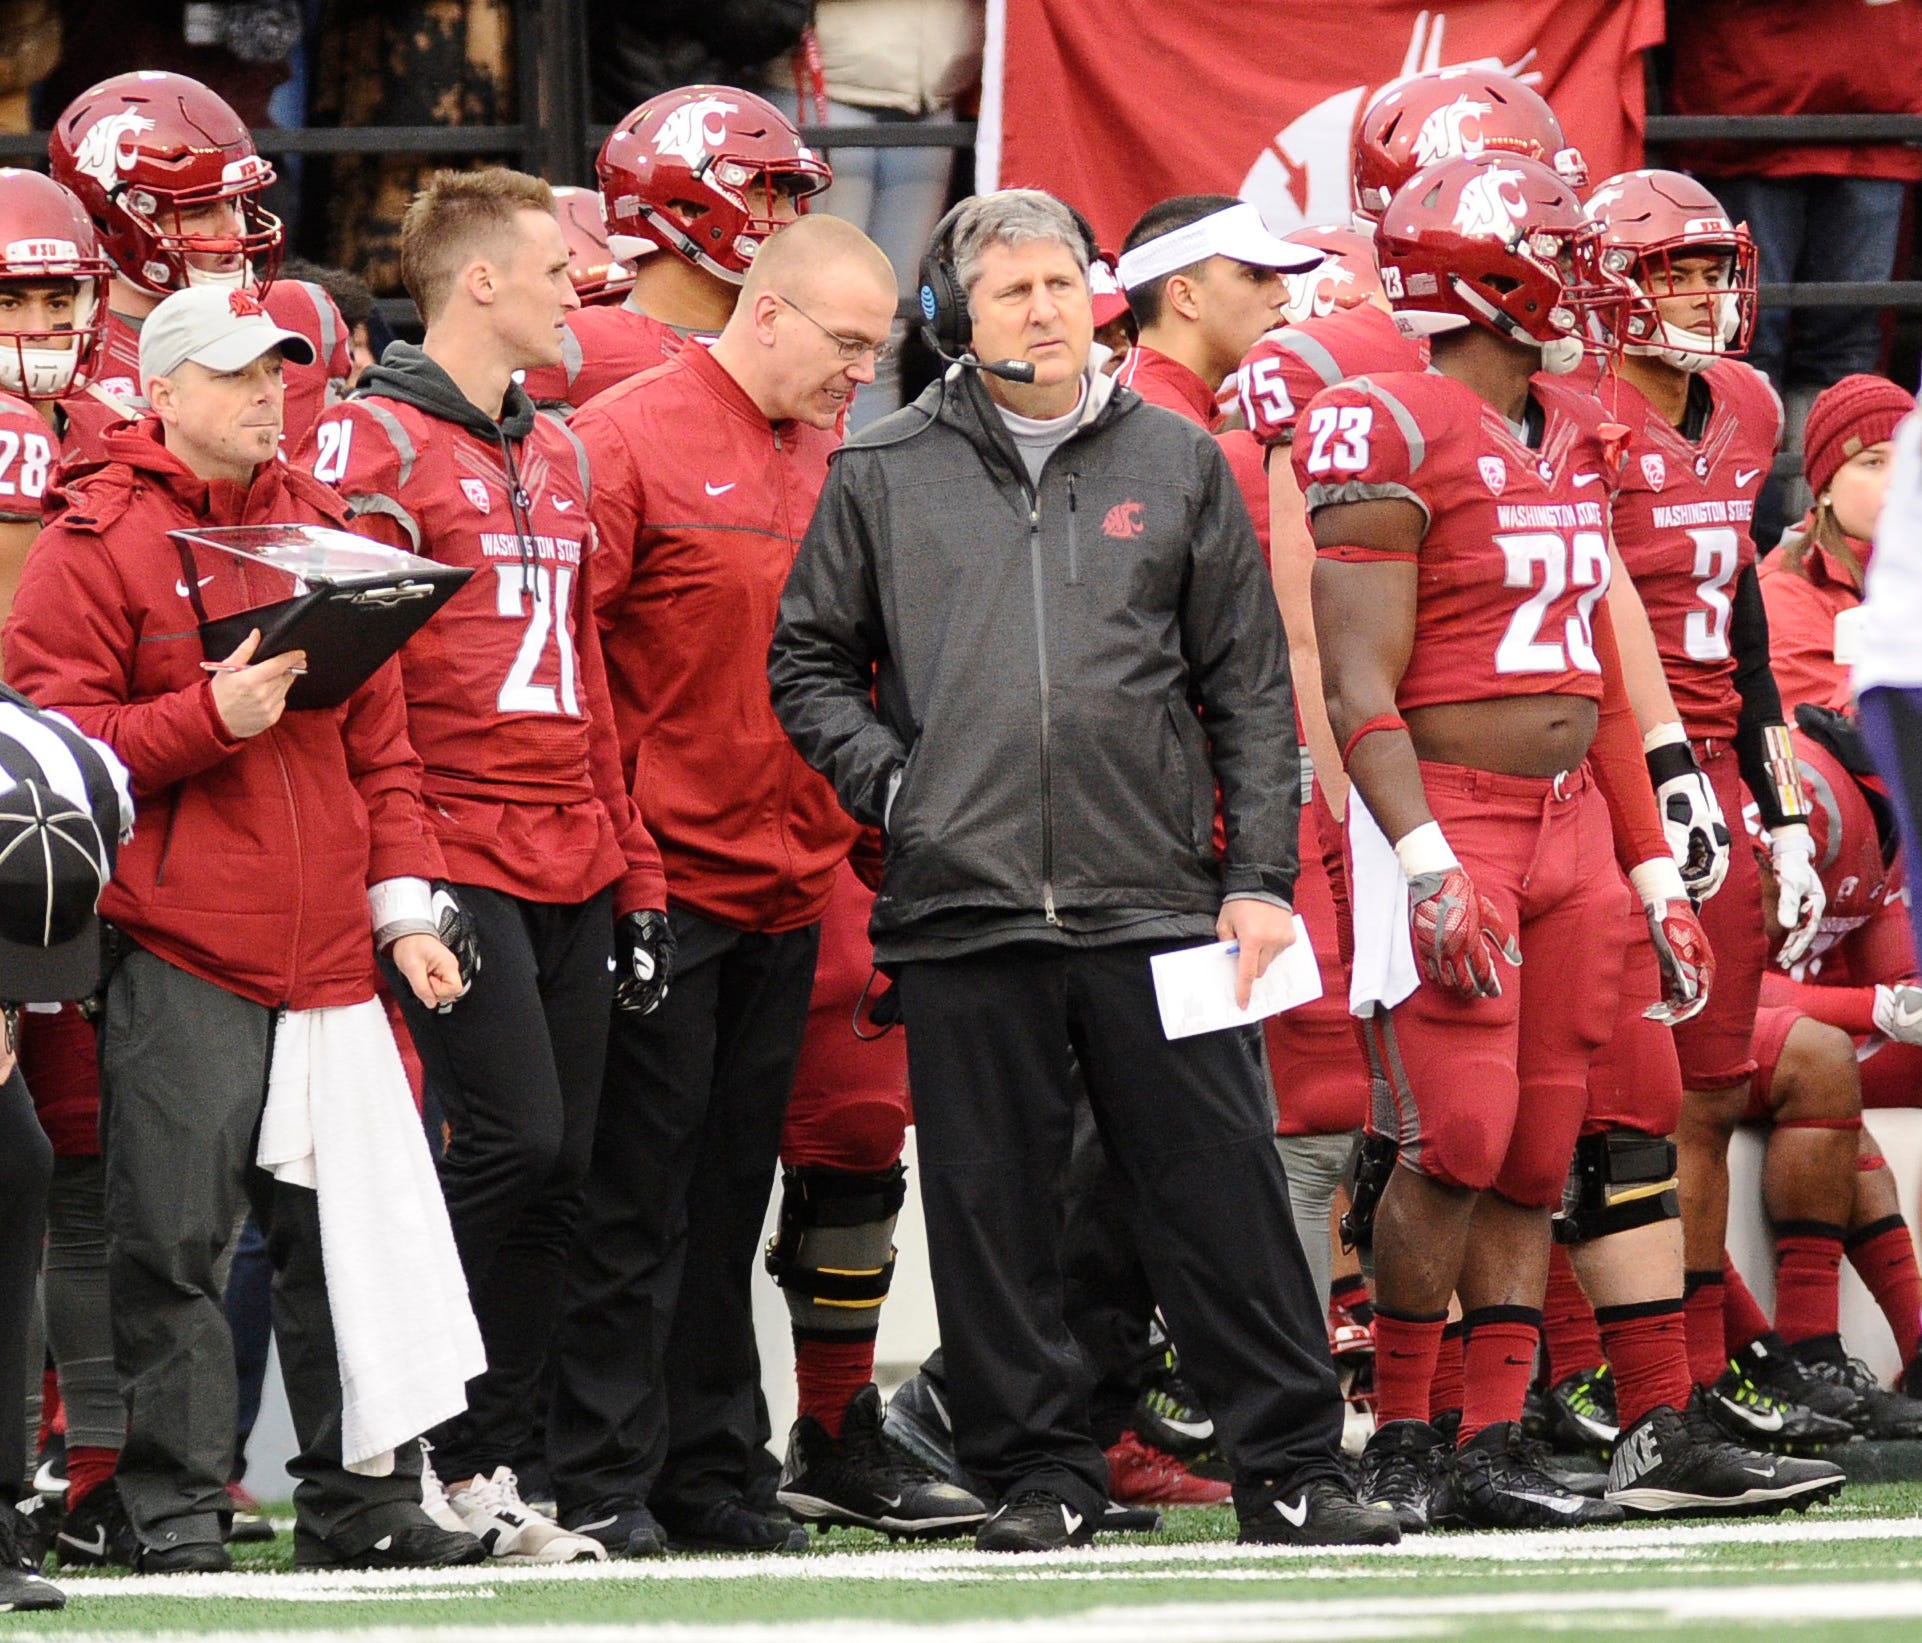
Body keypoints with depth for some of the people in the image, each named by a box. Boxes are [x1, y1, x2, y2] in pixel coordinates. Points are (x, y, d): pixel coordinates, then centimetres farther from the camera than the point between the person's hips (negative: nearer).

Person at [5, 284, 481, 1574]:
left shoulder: (322, 526, 16)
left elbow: (379, 740, 19)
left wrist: (404, 907, 10)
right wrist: (211, 717, -19)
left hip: (327, 950, 6)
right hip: (179, 953, -5)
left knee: (346, 1225, 7)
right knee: (175, 1238, -5)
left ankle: (362, 1502, 15)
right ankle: (175, 1509, 2)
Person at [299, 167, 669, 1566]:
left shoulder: (557, 454, 19)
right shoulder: (375, 444, -5)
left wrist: (635, 873, 18)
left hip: (572, 871, 8)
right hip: (454, 859, -8)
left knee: (557, 1172, 4)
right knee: (512, 1145, -15)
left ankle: (490, 1464, 8)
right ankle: (442, 1462, -5)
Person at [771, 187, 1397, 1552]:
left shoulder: (1178, 466, 10)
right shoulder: (885, 477, 8)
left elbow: (1252, 690, 9)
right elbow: (808, 663, 15)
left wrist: (1261, 878, 2)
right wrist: (888, 782, -2)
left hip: (1153, 893, 0)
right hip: (963, 899, 0)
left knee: (1223, 1184, -2)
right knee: (995, 1206, 3)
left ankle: (1291, 1463, 2)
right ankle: (1040, 1474, 11)